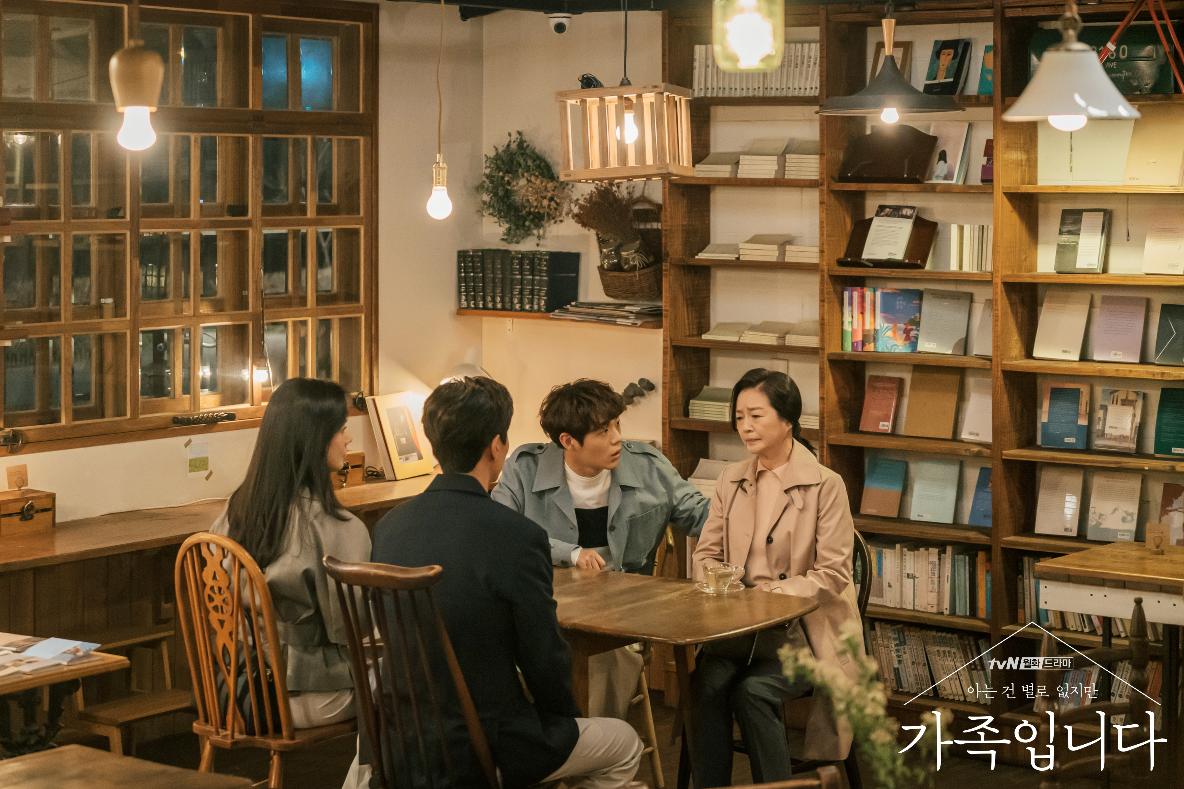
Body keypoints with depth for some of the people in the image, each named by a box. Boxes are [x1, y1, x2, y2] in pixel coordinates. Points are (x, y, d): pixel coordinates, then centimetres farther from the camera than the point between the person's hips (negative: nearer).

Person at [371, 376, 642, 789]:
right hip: (485, 751, -7)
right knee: (625, 746, 21)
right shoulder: (518, 537, -21)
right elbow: (545, 657, -14)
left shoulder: (389, 526, -2)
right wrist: (564, 718, 8)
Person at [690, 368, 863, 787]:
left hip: (804, 628, -4)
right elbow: (706, 552, 14)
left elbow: (833, 575, -9)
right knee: (708, 682, -27)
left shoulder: (825, 485, -7)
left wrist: (770, 595, -19)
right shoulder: (731, 480, 10)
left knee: (753, 691, -31)